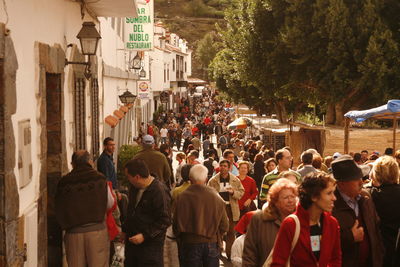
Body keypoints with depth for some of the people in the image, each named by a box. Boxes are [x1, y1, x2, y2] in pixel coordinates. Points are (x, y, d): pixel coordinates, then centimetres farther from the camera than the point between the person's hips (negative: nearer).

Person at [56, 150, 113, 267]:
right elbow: (110, 204, 5)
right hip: (97, 230, -2)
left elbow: (59, 210, 3)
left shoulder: (64, 182, 0)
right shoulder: (99, 179, -4)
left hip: (73, 233, 2)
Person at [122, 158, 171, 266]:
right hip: (131, 240, 8)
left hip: (150, 244, -8)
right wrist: (124, 229, 18)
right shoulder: (134, 188, 9)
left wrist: (145, 235, -22)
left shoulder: (160, 191, -19)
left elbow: (165, 220, -20)